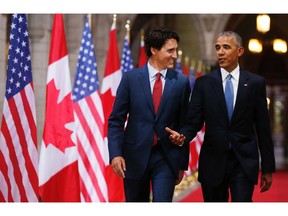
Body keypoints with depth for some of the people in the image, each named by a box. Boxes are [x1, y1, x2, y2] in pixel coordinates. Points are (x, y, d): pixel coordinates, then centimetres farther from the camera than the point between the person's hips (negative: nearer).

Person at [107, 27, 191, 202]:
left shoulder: (181, 82, 1)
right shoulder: (130, 78, -1)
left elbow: (184, 124, 5)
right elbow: (116, 120, -1)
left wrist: (182, 163, 7)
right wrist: (115, 154, -12)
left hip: (166, 159, 0)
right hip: (135, 156, 1)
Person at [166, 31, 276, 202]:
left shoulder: (256, 83, 2)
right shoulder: (203, 83, 3)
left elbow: (263, 128, 3)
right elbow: (194, 122, 1)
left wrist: (268, 168, 4)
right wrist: (182, 136, -22)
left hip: (244, 163, -1)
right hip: (213, 162, 2)